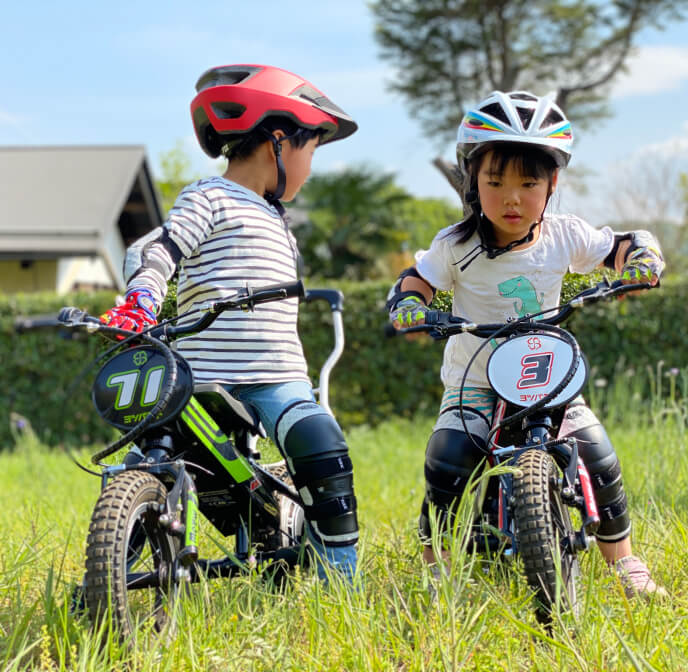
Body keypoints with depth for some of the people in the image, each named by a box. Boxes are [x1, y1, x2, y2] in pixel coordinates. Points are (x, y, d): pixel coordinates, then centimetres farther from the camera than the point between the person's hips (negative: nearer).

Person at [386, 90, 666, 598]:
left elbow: (616, 247, 7)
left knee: (601, 461, -8)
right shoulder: (456, 246, -8)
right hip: (475, 385, -2)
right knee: (445, 469, -19)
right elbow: (417, 280, -2)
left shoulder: (564, 236, -3)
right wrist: (408, 305, -24)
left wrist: (641, 255, -15)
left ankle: (624, 561, 12)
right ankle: (434, 568, 0)